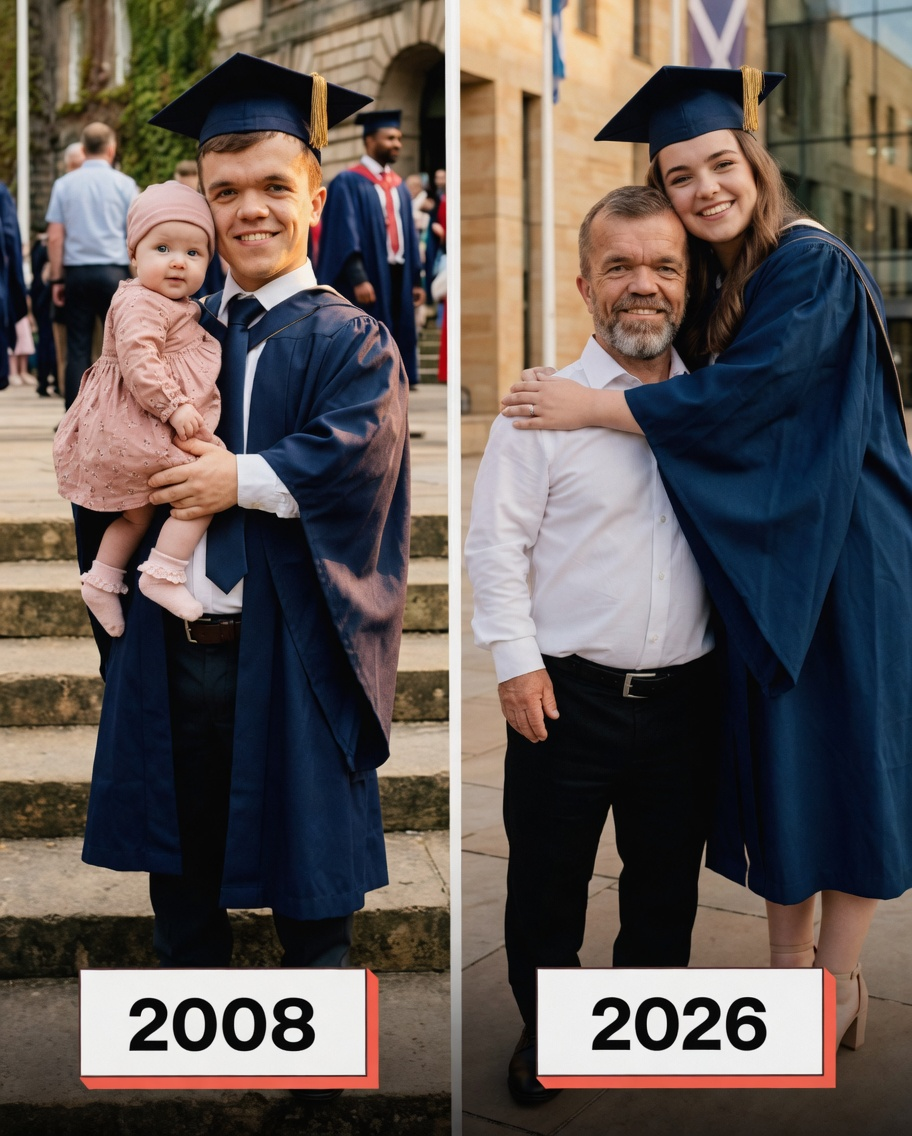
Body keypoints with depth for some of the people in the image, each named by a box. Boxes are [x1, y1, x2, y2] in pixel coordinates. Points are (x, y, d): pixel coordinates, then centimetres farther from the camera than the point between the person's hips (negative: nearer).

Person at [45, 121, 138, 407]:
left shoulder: (64, 183, 4)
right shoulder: (124, 183, 0)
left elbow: (55, 236, 1)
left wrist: (57, 279, 6)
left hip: (76, 272, 2)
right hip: (113, 271, -2)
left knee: (77, 349, 4)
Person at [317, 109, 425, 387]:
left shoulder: (399, 187, 17)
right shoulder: (347, 183, -4)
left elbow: (409, 235, 17)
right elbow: (345, 234, -14)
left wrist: (416, 279, 11)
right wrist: (357, 278, -24)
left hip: (398, 276, 7)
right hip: (366, 278, -7)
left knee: (396, 346, 7)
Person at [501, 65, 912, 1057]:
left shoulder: (813, 267, -15)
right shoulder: (705, 280, 8)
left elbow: (742, 393, -25)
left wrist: (590, 407, -20)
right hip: (757, 558, 7)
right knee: (771, 754, 12)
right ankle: (786, 965, 27)